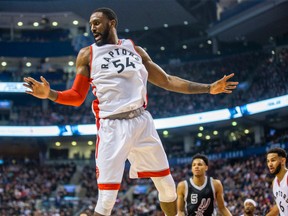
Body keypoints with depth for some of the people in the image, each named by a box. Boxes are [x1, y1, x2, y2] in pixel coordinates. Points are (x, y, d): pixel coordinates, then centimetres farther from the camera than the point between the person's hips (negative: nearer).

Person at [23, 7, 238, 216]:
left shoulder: (136, 50, 14)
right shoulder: (87, 55, 7)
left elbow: (166, 81, 17)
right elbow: (77, 97, 4)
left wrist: (208, 88, 13)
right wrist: (50, 94, -17)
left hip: (142, 121, 3)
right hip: (112, 126, -3)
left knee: (167, 186, 9)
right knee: (107, 197, -10)